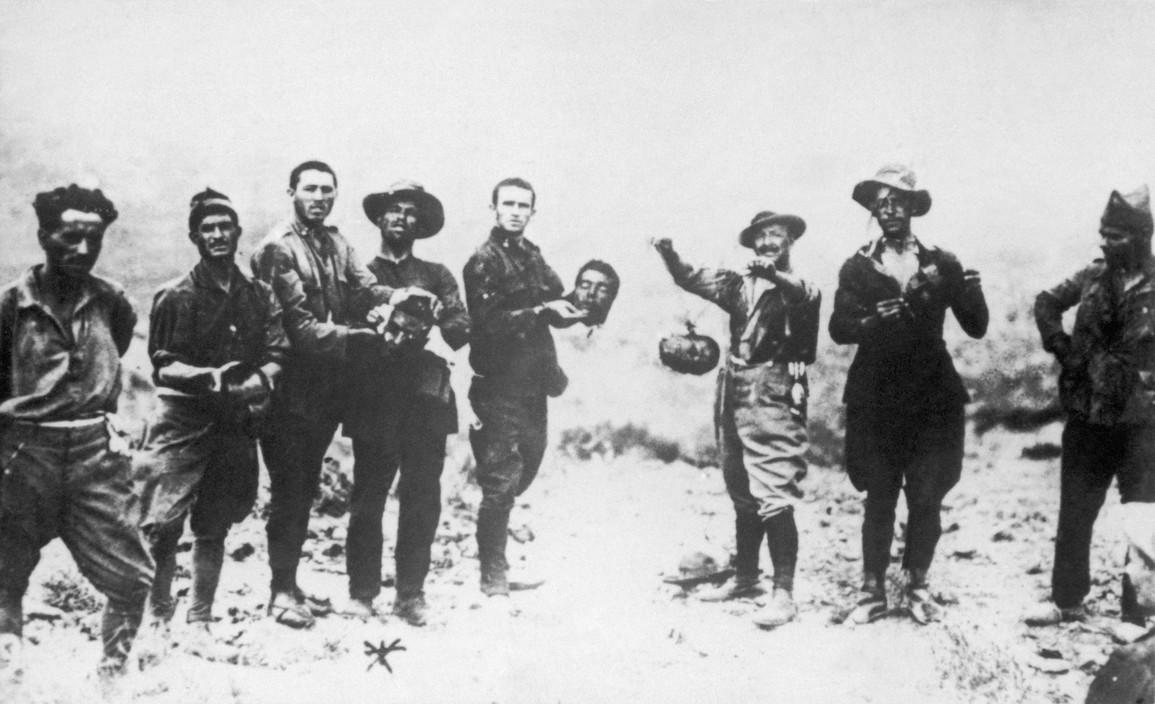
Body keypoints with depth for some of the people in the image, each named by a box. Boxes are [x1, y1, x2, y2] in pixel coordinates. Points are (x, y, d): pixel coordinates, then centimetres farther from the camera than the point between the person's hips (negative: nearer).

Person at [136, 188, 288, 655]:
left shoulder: (259, 296, 9)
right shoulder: (176, 296, 0)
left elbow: (277, 355, 5)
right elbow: (162, 367, -2)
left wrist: (260, 381, -16)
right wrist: (208, 377, -18)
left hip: (236, 424, 3)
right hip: (183, 421, -3)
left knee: (214, 529, 8)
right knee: (162, 525, -10)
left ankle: (199, 623, 18)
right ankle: (157, 614, 10)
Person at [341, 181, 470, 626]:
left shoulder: (436, 276, 18)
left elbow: (461, 333, 6)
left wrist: (437, 316, -13)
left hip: (425, 397, 2)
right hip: (374, 400, -1)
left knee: (422, 499, -2)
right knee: (368, 497, -4)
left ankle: (411, 593, 7)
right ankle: (362, 593, 5)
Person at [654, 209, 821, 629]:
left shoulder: (800, 288, 1)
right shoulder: (739, 283, 15)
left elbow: (804, 296, -22)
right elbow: (691, 279, 7)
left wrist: (773, 274, -38)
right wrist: (668, 254, -10)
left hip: (774, 394, -6)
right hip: (734, 392, 6)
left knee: (774, 496, -12)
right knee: (742, 495, 15)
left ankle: (784, 594, -13)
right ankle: (745, 578, 26)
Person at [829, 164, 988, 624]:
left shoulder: (942, 264, 7)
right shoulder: (858, 268, 6)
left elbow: (977, 327, 2)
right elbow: (839, 328, -5)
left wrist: (971, 292, -18)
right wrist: (874, 320, -24)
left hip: (932, 400, 0)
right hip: (876, 400, 0)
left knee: (927, 500, 3)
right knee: (879, 500, 3)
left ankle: (917, 586, 18)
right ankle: (873, 590, 12)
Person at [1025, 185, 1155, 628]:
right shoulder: (1094, 276, 3)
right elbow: (1047, 303, 16)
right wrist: (1060, 345, 5)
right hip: (1087, 417, 4)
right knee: (1073, 513, 12)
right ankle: (1067, 600, 25)